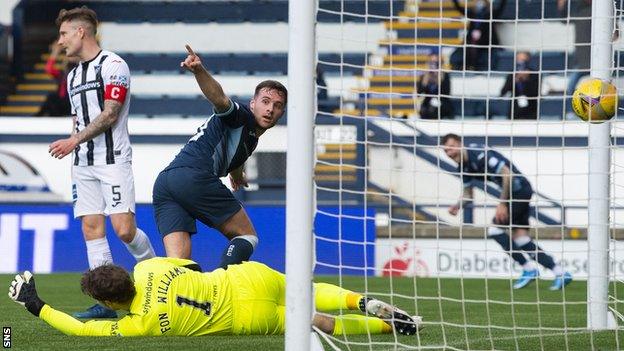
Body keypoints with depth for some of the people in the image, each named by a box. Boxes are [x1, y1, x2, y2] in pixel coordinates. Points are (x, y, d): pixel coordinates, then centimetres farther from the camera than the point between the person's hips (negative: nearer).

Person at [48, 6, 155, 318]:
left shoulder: (113, 65, -7)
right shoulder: (73, 76, 18)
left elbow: (109, 115, -14)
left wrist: (74, 140, -17)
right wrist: (72, 147, 13)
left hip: (113, 160, -7)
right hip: (83, 164, 7)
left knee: (124, 229, -14)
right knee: (91, 228, -1)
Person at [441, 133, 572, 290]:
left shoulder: (480, 155, -22)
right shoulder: (464, 167, 8)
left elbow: (507, 174, -24)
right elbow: (468, 194, 18)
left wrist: (502, 204, -23)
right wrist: (457, 206, -4)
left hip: (518, 188, -9)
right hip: (514, 193, 9)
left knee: (495, 230, -11)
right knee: (519, 236, 1)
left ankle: (528, 268, -2)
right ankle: (560, 273, 2)